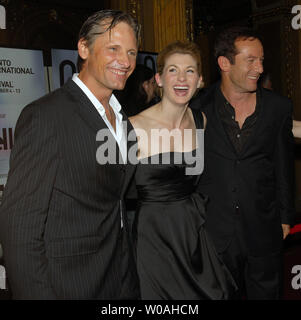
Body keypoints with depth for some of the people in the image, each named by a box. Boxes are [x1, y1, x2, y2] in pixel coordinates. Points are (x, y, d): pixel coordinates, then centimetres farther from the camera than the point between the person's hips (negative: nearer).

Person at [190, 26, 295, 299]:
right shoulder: (199, 109, -4)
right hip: (214, 232, -1)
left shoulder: (279, 107, 0)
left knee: (265, 292, 16)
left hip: (264, 231, 1)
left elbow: (284, 169, 6)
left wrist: (285, 217, 8)